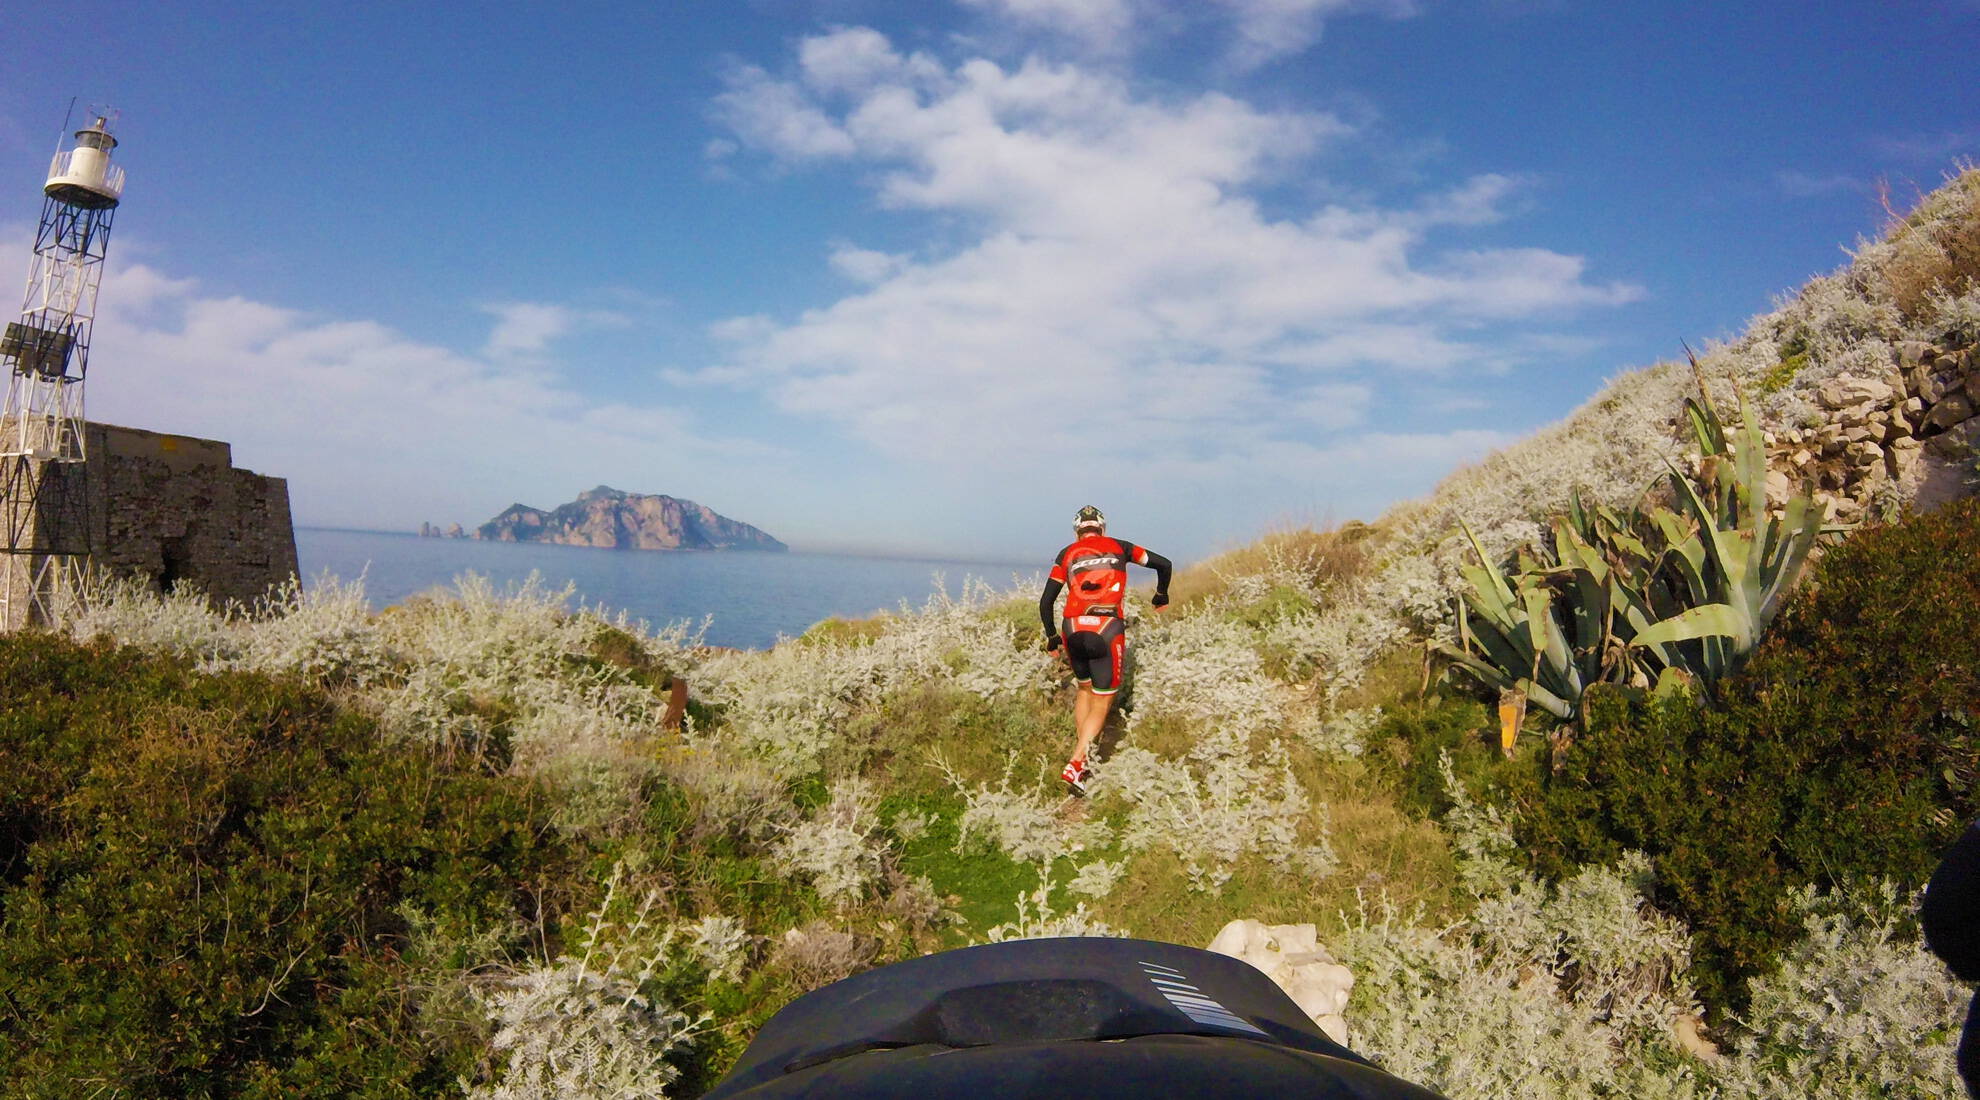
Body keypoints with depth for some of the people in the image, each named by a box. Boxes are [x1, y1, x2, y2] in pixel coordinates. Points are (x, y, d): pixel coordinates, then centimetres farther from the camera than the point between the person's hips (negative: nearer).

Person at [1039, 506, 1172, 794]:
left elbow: (1046, 602, 11)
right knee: (1102, 702, 6)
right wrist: (1161, 595, 34)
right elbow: (1164, 563, 16)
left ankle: (1081, 758, 23)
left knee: (1085, 690, 25)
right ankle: (1075, 765, -8)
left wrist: (1051, 636, 24)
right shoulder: (1118, 547, 16)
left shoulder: (1067, 554, 16)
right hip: (1108, 630, -2)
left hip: (1073, 629, 2)